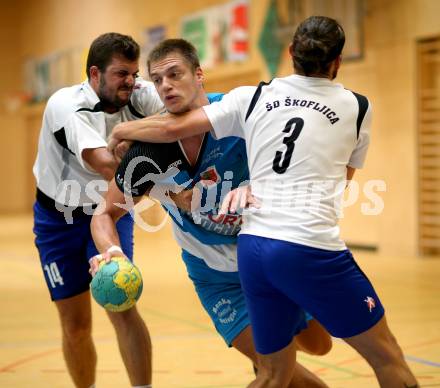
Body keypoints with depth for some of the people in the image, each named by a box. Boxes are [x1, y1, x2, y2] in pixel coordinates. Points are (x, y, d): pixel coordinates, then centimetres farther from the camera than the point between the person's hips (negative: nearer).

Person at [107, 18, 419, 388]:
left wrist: (120, 131, 25)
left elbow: (173, 128, 8)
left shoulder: (252, 97, 10)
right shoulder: (357, 107, 8)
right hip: (312, 246, -4)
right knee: (386, 355, 11)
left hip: (252, 246, 4)